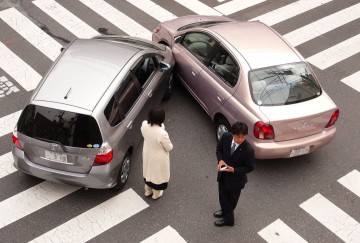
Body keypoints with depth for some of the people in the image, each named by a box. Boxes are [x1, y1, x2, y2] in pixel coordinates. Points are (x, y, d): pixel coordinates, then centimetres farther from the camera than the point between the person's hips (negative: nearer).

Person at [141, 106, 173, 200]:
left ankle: (148, 191, 56)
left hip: (147, 154, 5)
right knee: (158, 174, 24)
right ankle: (156, 193, 50)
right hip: (158, 158, -5)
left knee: (148, 171, 31)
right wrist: (169, 144, 0)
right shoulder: (162, 134, -40)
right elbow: (169, 148, -21)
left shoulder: (144, 125, -24)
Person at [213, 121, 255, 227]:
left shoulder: (248, 150, -33)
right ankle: (225, 211, 55)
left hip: (236, 178, -4)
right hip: (223, 174, 4)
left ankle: (228, 219, 47)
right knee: (222, 196, 25)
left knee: (232, 200, 20)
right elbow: (219, 148, -1)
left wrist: (234, 170, -28)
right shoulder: (226, 137, -21)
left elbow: (250, 167, -18)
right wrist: (220, 160, -19)